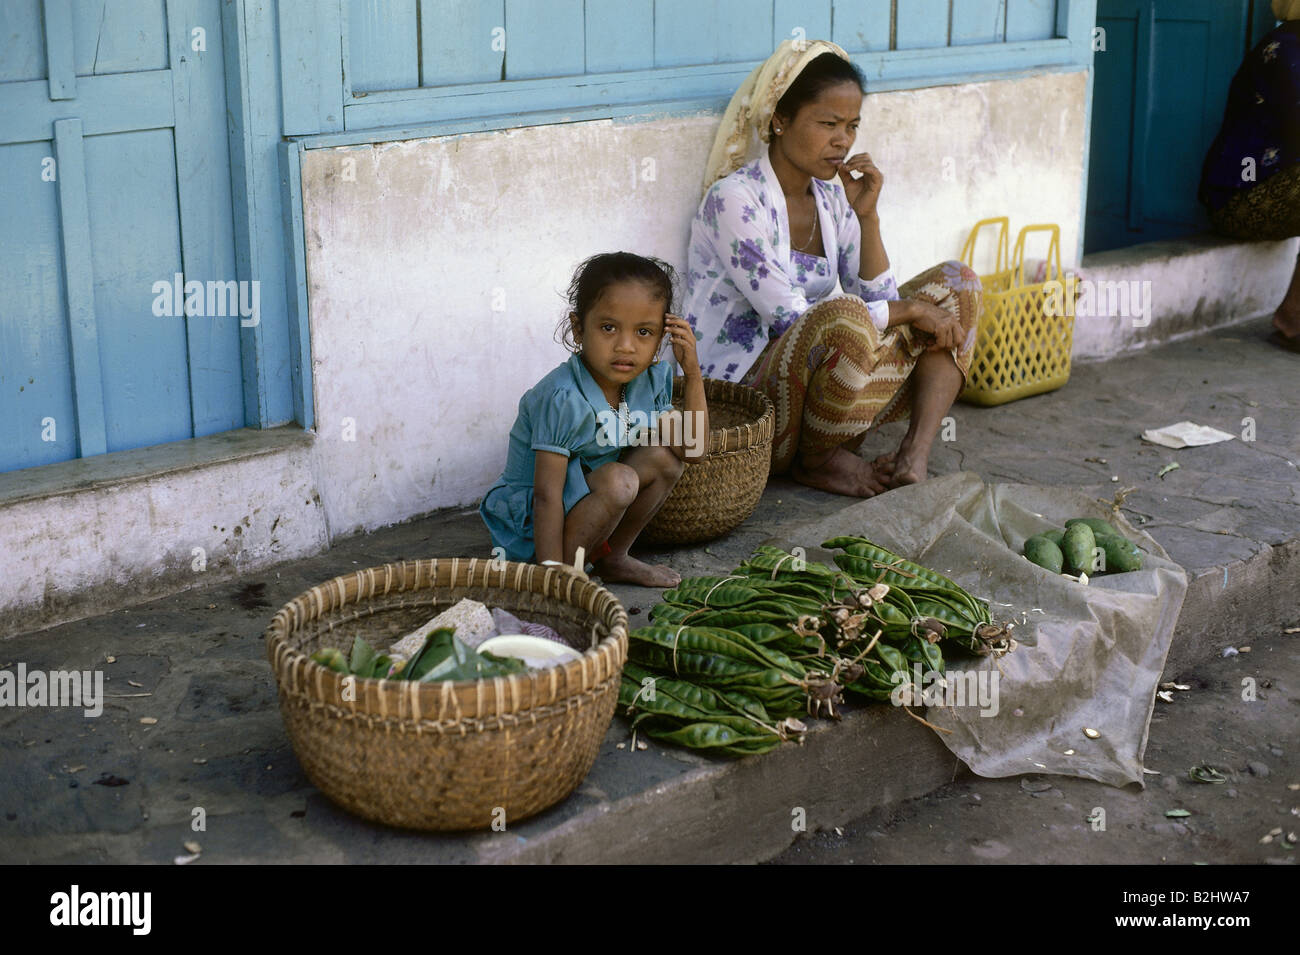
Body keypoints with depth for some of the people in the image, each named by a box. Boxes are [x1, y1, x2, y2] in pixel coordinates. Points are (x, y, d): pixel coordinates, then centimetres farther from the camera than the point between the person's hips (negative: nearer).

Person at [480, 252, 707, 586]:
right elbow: (546, 495, -28)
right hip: (528, 522, -8)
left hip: (587, 497, 8)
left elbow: (693, 450, -2)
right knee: (619, 481, -29)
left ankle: (612, 558, 7)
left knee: (664, 457, -4)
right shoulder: (562, 399, -28)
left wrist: (692, 372, -10)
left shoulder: (650, 380, -5)